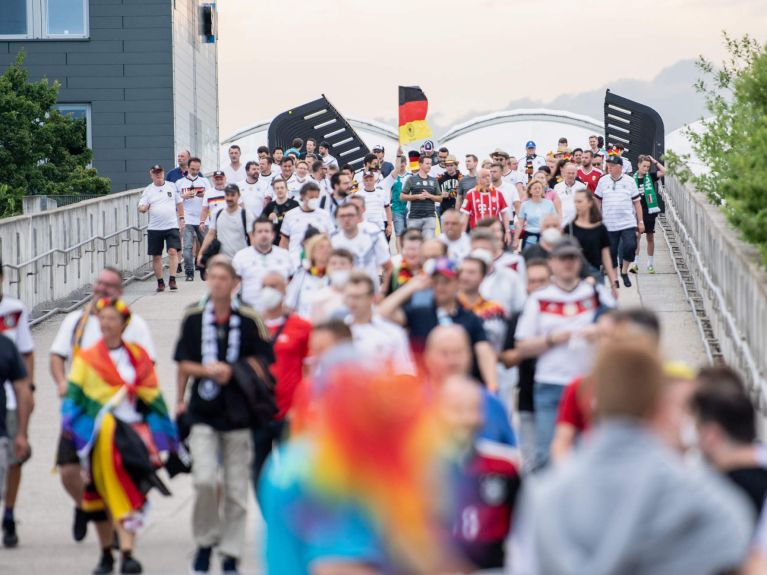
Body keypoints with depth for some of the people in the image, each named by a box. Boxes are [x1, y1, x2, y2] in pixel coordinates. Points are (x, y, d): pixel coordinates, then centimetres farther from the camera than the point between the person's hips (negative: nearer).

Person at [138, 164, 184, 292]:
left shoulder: (172, 186, 7)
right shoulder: (148, 190, 4)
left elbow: (179, 203, 15)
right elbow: (141, 207, -3)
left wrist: (181, 219, 10)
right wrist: (143, 208, -27)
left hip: (172, 226, -1)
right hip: (154, 228, 1)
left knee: (173, 251, -15)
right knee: (156, 256, 4)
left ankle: (172, 280, -13)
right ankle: (160, 282, 15)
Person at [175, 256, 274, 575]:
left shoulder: (250, 319, -3)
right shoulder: (193, 317, 2)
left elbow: (262, 361, 1)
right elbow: (183, 363, 8)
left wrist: (231, 371, -11)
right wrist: (207, 370, -6)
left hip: (238, 413, 0)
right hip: (202, 413, 0)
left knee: (236, 488, 3)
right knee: (204, 480, -13)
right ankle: (205, 540, 10)